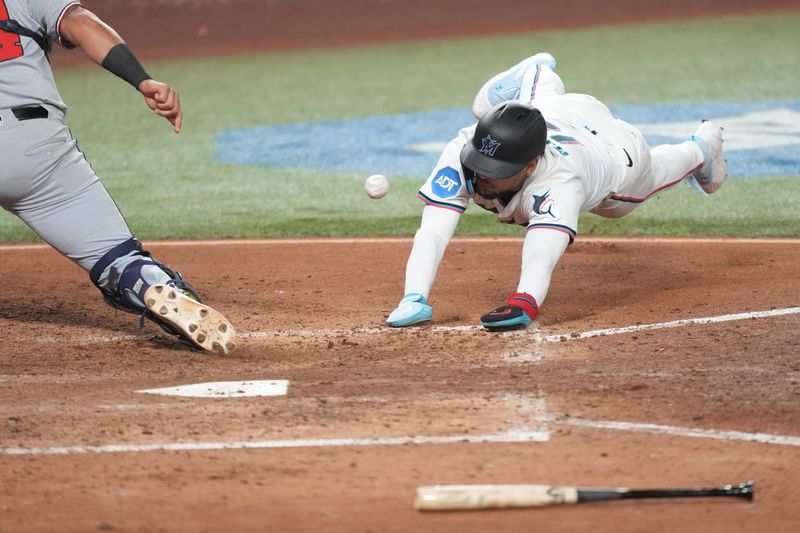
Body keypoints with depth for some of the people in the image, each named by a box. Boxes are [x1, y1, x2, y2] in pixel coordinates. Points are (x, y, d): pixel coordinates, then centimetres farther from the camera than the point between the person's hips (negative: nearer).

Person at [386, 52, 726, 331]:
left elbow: (543, 248, -69)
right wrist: (414, 300, -67)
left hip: (616, 149, -3)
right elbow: (432, 232, -52)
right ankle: (539, 70, 65)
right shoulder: (463, 151, -45)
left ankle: (702, 147, 63)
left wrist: (523, 305, -87)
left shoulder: (558, 180, -53)